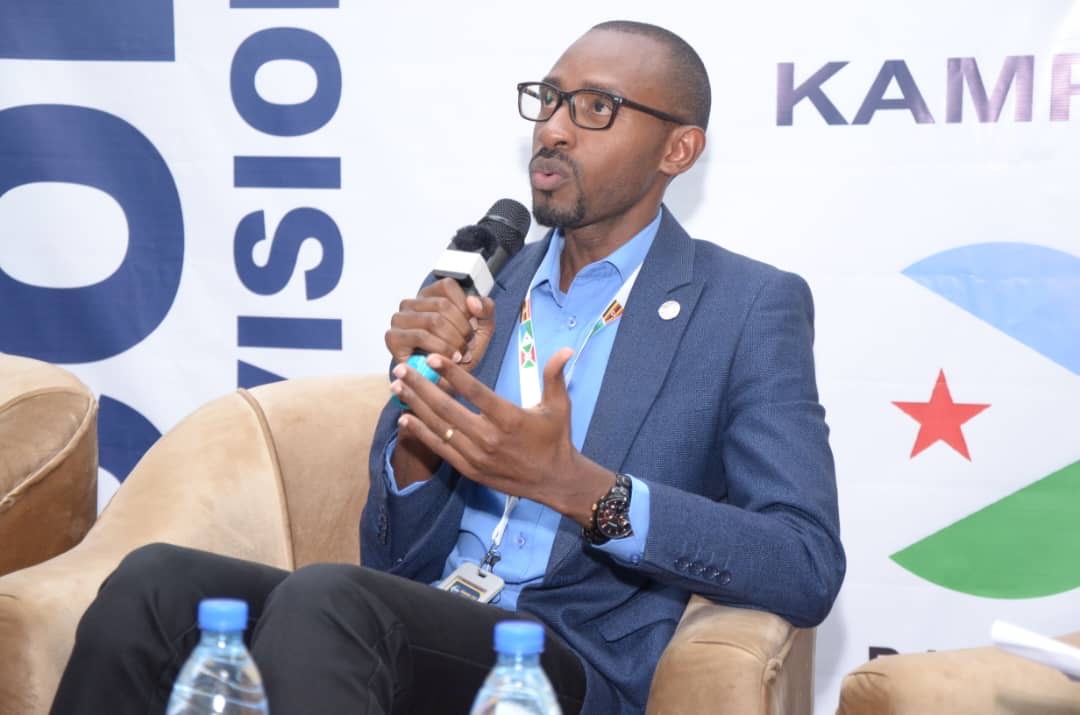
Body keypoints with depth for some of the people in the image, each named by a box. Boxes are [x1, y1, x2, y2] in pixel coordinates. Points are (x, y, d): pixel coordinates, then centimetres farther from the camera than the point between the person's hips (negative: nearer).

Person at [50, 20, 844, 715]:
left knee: (325, 598, -34)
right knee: (155, 582, -22)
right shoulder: (480, 290, 15)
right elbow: (396, 563, 13)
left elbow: (808, 570, -10)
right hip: (412, 634, 5)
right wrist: (422, 405, -8)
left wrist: (572, 484, -20)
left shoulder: (752, 308, 2)